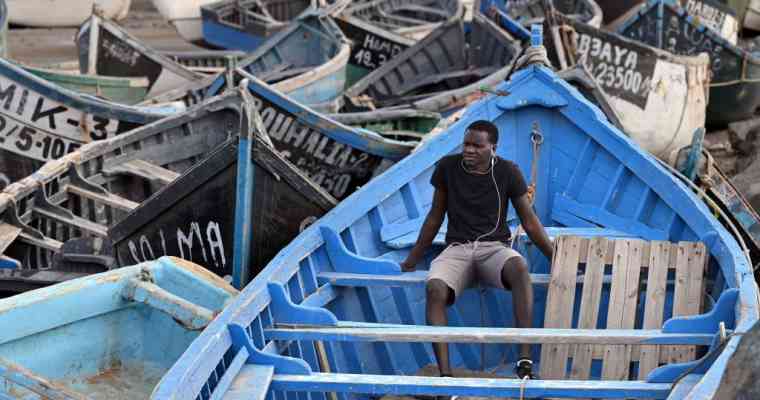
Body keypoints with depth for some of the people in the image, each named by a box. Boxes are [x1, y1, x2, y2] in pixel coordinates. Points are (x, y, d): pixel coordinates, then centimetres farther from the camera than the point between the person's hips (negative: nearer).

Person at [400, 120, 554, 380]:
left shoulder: (507, 172, 1)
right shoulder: (447, 167, 3)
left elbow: (529, 221, 7)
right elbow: (435, 216, 14)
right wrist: (412, 260, 17)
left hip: (494, 248, -1)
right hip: (457, 248, 1)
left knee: (519, 267, -38)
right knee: (434, 288, -34)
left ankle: (525, 360, -40)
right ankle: (445, 375, -37)